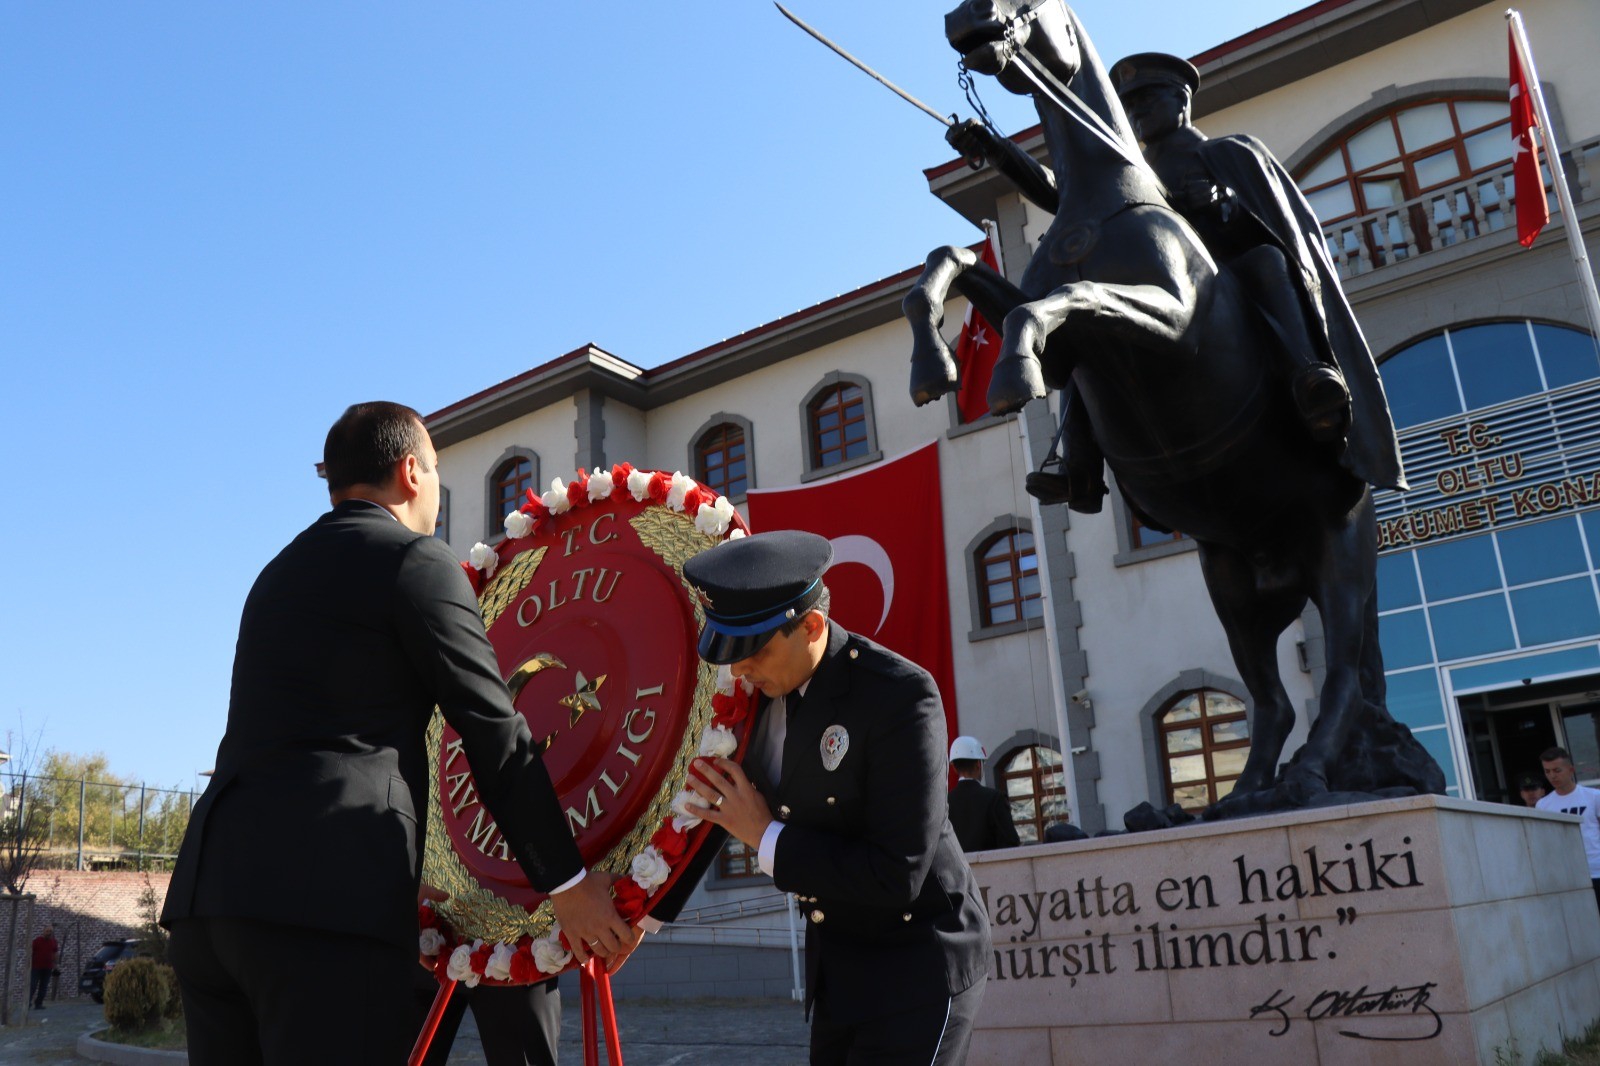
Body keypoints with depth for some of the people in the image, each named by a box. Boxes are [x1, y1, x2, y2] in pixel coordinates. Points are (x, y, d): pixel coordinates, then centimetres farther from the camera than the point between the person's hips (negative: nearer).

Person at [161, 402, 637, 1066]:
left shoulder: (279, 573, 23)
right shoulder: (417, 561, -1)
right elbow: (495, 736, -4)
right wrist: (567, 882, 0)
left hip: (207, 886, 8)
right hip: (325, 902, -8)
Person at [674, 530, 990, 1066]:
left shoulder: (901, 695, -25)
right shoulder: (760, 687, -5)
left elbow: (896, 876, -27)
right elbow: (717, 809, 11)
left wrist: (767, 837, -22)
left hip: (917, 961, -6)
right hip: (837, 962, 7)